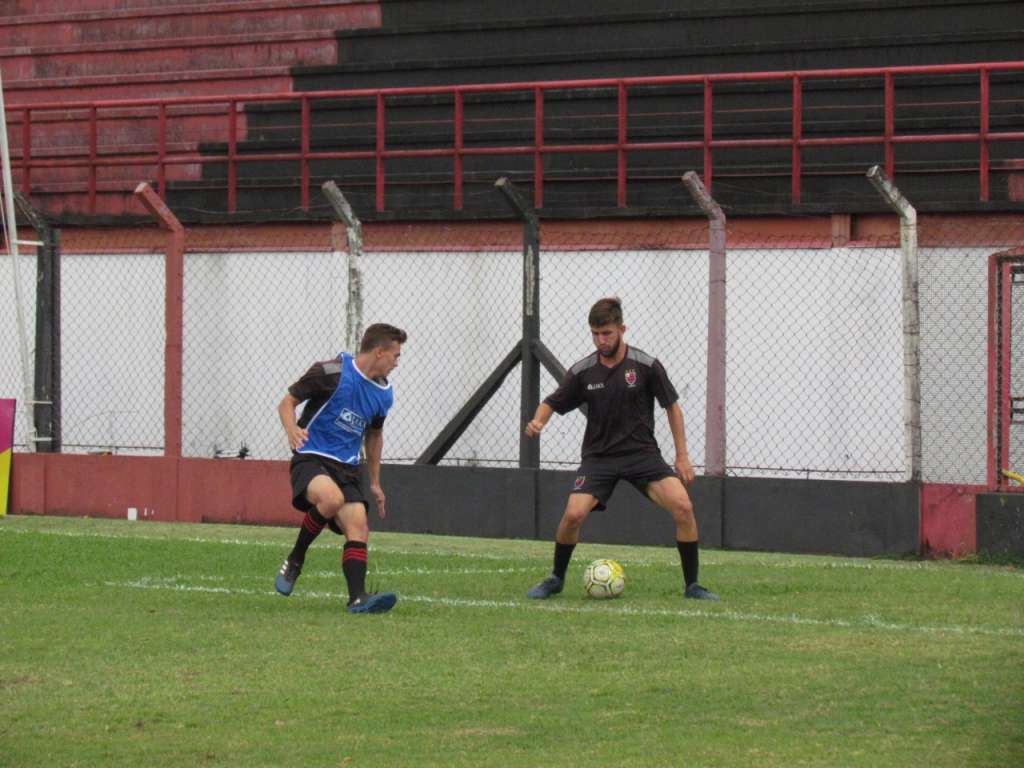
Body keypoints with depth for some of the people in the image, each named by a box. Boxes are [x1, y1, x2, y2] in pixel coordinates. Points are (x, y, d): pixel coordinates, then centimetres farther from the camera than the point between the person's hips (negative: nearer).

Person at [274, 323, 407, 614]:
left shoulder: (383, 394, 11)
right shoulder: (331, 372, -9)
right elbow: (287, 402, -2)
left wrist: (375, 482, 30)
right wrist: (292, 430, -24)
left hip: (346, 467, 6)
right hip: (310, 458, -6)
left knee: (358, 527, -14)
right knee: (332, 498, -35)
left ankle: (358, 598, -19)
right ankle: (294, 561, -14)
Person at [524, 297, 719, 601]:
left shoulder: (646, 366, -8)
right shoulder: (582, 372, -3)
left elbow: (672, 407, 2)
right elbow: (552, 403, 8)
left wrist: (682, 456, 1)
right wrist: (537, 421, -15)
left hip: (642, 453, -1)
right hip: (599, 457, 1)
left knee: (683, 506, -21)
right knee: (573, 514, -20)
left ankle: (692, 585, -6)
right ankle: (555, 579, 7)